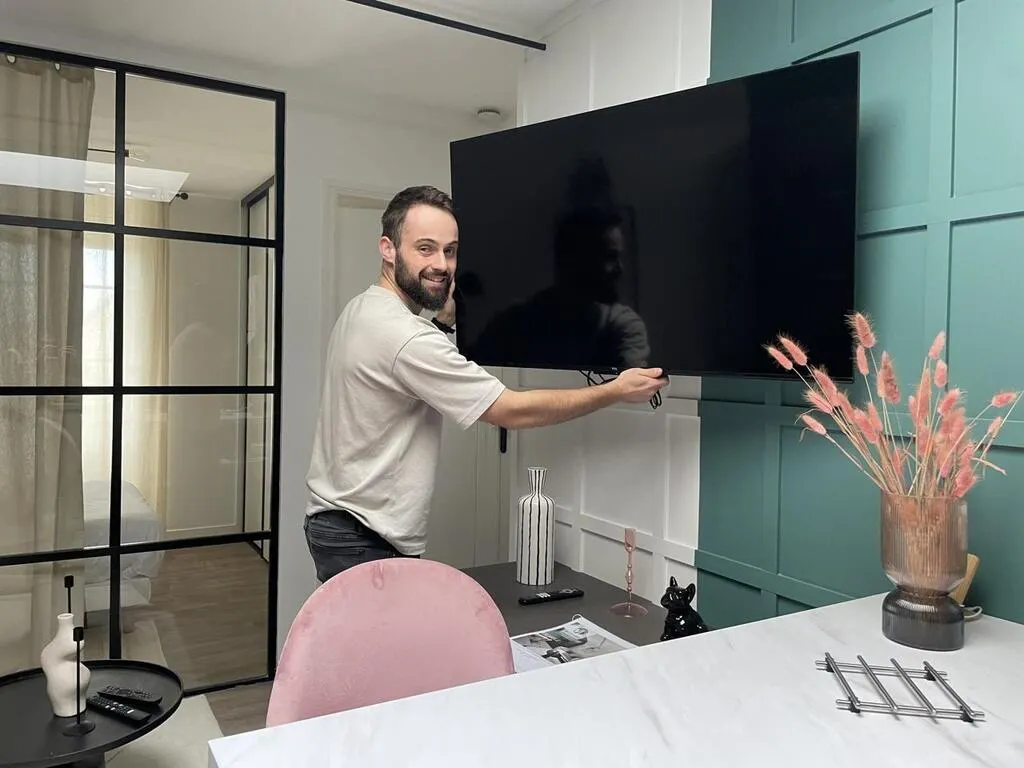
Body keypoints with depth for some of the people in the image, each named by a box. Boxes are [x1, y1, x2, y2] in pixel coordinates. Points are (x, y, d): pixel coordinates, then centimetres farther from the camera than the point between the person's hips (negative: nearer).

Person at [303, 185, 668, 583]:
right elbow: (512, 411, -23)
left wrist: (443, 320, 6)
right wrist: (616, 391, -16)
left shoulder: (361, 310, 6)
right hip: (366, 540, -10)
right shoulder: (405, 337, -25)